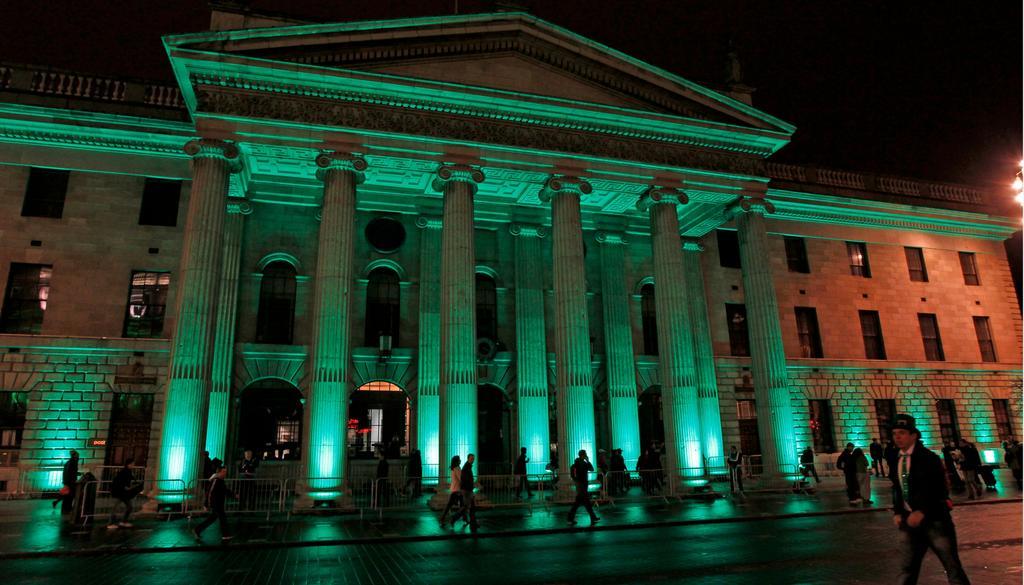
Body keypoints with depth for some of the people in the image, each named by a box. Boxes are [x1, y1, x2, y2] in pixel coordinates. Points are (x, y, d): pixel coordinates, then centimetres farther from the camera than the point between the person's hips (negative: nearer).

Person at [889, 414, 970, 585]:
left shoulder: (928, 458, -10)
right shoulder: (896, 461, 8)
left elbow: (937, 488, -18)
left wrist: (921, 512, -25)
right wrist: (897, 512, 1)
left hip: (934, 519, -5)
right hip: (910, 520, 5)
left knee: (952, 567, 6)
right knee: (906, 569, 6)